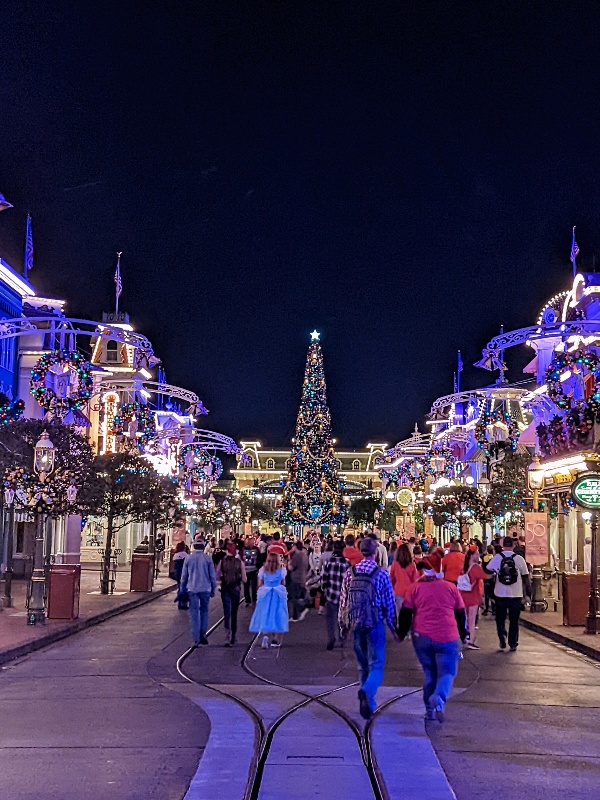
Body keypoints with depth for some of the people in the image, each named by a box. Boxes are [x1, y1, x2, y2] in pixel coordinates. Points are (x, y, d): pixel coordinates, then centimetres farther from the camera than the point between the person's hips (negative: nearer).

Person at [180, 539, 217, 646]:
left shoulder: (188, 558, 1)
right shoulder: (208, 559, -2)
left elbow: (184, 576, 6)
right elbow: (213, 576, 1)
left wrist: (183, 590, 14)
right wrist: (213, 589, 10)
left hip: (192, 589, 0)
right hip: (205, 589, 0)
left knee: (194, 613, 3)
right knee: (204, 611, 16)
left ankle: (196, 639, -1)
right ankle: (203, 633, 4)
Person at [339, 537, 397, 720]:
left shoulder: (350, 573, 1)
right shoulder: (382, 574, -7)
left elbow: (343, 601, 5)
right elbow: (389, 604, -4)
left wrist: (343, 625, 16)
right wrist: (393, 627, 6)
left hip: (356, 625, 4)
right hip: (375, 625, -3)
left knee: (363, 666, 17)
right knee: (376, 665, 0)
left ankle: (368, 704, 22)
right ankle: (367, 692, -27)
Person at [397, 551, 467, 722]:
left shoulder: (416, 589, 1)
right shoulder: (451, 588, 3)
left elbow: (405, 613, 1)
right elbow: (460, 614, 10)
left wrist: (402, 634, 13)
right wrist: (463, 634, 23)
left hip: (422, 637, 1)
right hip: (447, 638, -1)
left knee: (429, 673, 15)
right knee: (447, 672, 3)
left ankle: (430, 710, 15)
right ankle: (439, 698, -25)